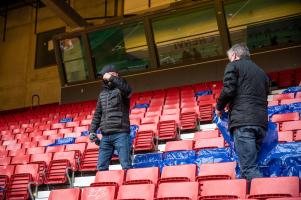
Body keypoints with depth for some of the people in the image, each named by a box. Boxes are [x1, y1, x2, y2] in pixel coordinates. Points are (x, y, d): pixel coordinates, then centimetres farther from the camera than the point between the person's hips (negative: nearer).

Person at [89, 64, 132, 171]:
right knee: (101, 167, 4)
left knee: (126, 166, -9)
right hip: (105, 136, 6)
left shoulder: (120, 90, 0)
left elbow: (127, 90, -25)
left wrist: (112, 78, -24)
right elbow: (97, 114, 20)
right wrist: (92, 131, 12)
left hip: (120, 134, -6)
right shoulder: (102, 93, 19)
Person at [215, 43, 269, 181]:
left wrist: (219, 107, 9)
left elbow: (228, 90, -7)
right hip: (261, 122, 7)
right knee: (251, 164, 12)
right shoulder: (261, 72, 26)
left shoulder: (234, 65, 6)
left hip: (242, 122, -7)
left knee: (249, 169, -12)